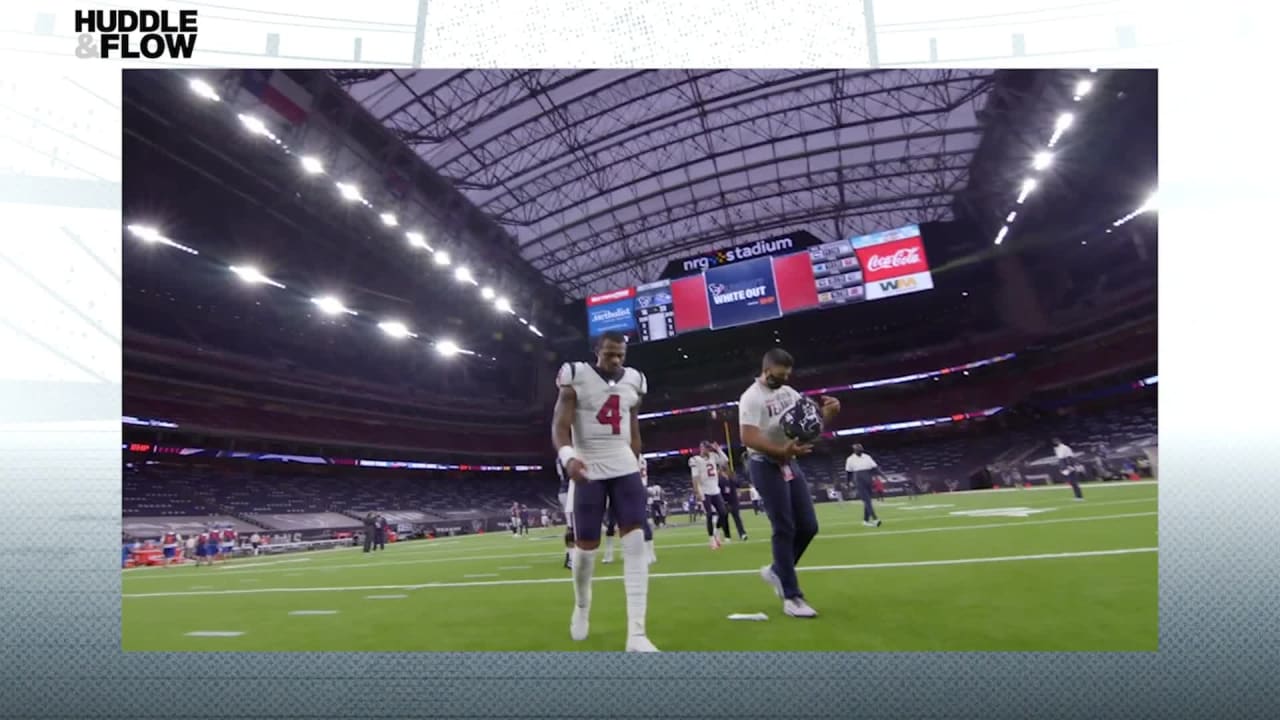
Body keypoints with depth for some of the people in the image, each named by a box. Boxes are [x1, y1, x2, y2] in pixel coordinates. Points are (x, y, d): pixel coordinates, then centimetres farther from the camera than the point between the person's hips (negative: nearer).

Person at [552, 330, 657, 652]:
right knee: (586, 547, 2)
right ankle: (581, 606, 35)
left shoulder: (633, 381, 8)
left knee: (636, 544, -10)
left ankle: (636, 634, -10)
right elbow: (560, 426, -14)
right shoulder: (577, 378, -7)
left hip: (625, 468, 3)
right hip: (590, 471, -3)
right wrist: (568, 457, -33)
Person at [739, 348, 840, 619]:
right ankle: (791, 597, 3)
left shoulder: (788, 392, 10)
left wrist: (830, 411, -10)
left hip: (789, 464, 8)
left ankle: (777, 571, 27)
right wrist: (782, 451, -35)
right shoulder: (752, 398, -14)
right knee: (785, 529, -6)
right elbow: (748, 438, -24)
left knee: (808, 526, 8)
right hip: (766, 466, -8)